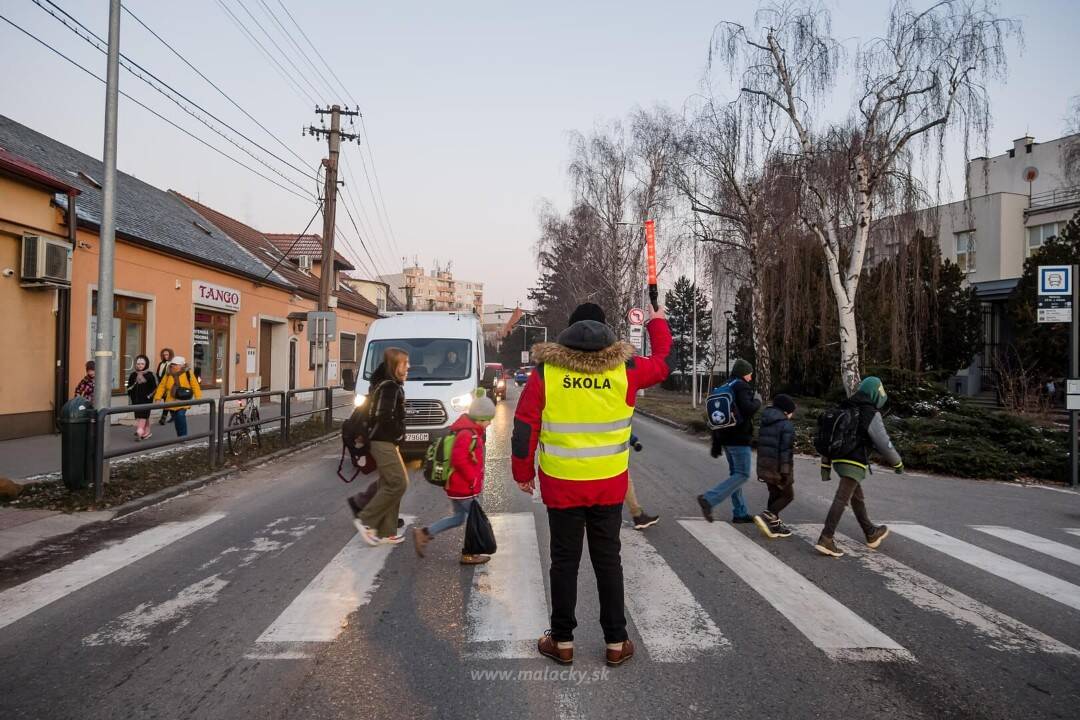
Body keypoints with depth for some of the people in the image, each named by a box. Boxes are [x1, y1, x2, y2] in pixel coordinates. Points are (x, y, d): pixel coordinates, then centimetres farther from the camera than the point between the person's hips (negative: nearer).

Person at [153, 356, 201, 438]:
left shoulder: (188, 374, -2)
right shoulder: (168, 375, 8)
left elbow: (195, 386, -2)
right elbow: (161, 387, 9)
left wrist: (198, 398, -7)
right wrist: (158, 398, 1)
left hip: (183, 402, -5)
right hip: (172, 402, 5)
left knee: (181, 415, -21)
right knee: (176, 420, 10)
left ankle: (183, 436, -12)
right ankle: (180, 436, 25)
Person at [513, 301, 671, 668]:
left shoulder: (546, 371, -7)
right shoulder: (624, 369, -5)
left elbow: (524, 427, -5)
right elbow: (662, 363, 15)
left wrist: (523, 473, 7)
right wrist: (658, 324, 32)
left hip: (561, 485, -1)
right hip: (609, 485, 1)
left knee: (564, 561, 12)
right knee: (608, 561, 13)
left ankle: (562, 641, 23)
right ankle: (616, 643, 23)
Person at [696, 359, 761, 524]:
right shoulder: (741, 387, -11)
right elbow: (748, 409, -27)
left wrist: (716, 444, 20)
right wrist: (757, 401, -4)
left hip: (726, 438, 9)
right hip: (739, 438, -9)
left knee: (735, 473, 14)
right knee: (742, 474, -7)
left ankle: (740, 513, 18)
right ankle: (709, 499, -18)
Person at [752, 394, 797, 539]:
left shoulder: (765, 423, 12)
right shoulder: (786, 425, -13)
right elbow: (786, 450, -18)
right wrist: (785, 471, -17)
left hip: (765, 466, 8)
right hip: (778, 468, -8)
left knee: (774, 494, 18)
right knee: (788, 495, 5)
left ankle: (774, 525, 20)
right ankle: (766, 517, -10)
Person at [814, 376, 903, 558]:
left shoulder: (843, 409, 13)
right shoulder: (871, 414, -10)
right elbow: (884, 444, -9)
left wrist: (825, 465, 16)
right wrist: (898, 463, 8)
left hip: (838, 460, 8)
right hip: (854, 463, -8)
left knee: (857, 497, 21)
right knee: (841, 499, -10)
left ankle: (871, 533, 37)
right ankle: (825, 539, -16)